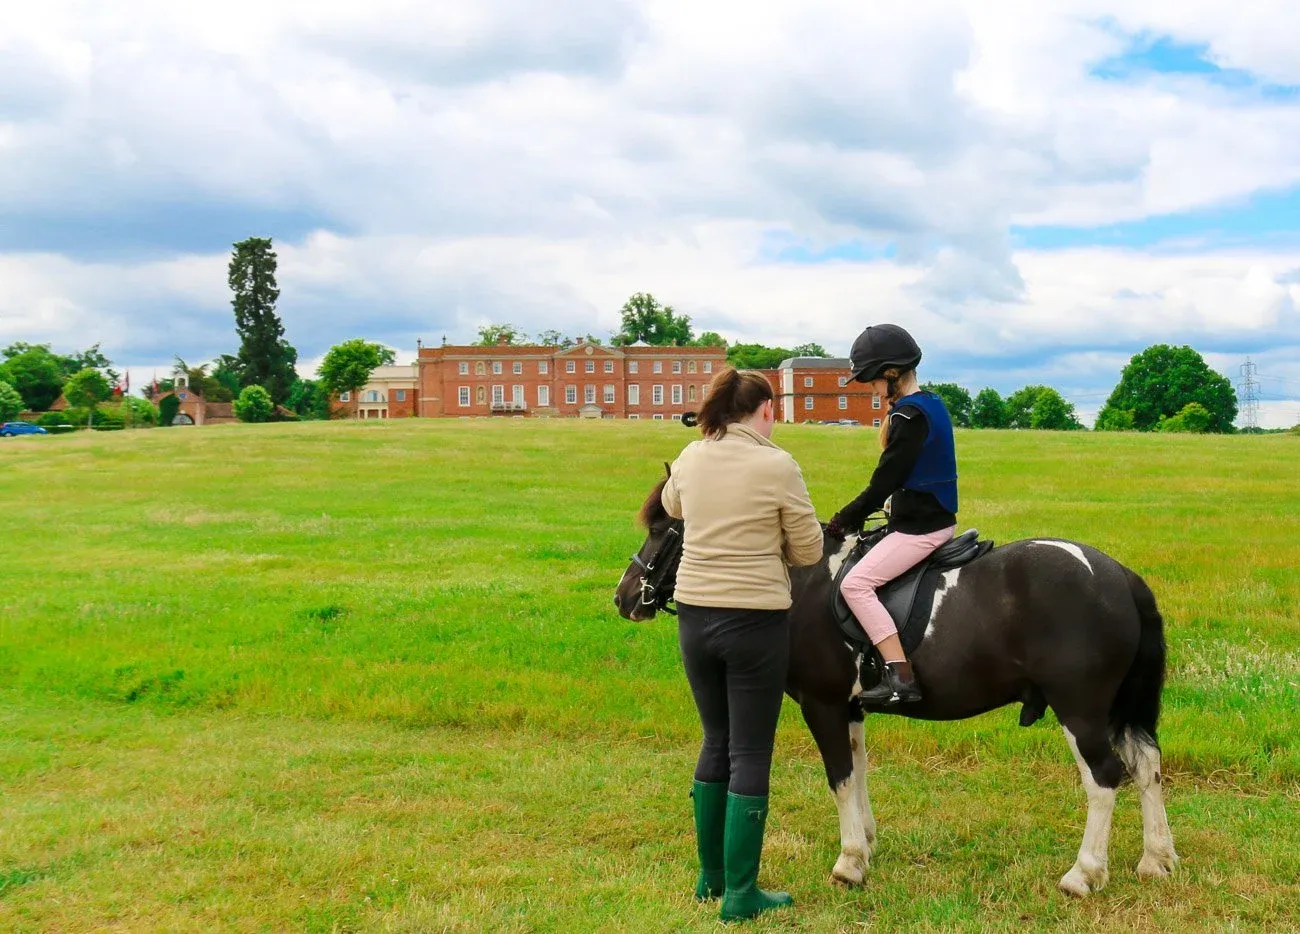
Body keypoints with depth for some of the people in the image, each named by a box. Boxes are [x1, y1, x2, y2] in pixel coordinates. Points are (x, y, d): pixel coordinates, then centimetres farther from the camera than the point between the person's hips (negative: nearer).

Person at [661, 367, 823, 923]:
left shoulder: (690, 458, 3)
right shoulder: (778, 466, -12)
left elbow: (670, 506, 26)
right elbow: (809, 553, -3)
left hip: (694, 617, 5)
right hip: (756, 623, -5)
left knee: (716, 743, 19)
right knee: (750, 755, 4)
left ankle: (711, 875, 30)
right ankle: (740, 895, 11)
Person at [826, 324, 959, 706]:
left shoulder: (908, 416, -18)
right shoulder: (932, 405, 12)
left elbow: (884, 482, -18)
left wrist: (844, 519, -7)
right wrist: (855, 516, 14)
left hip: (919, 527, -11)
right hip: (938, 518, 11)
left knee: (856, 583, -16)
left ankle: (901, 678, -20)